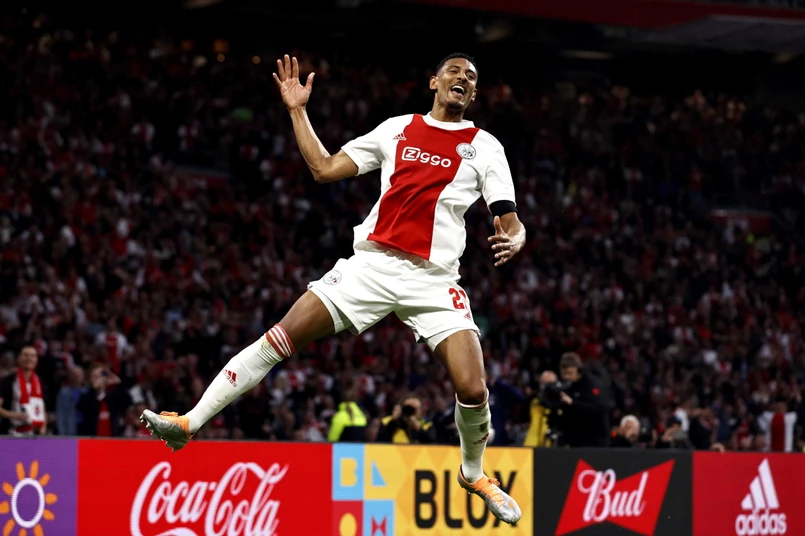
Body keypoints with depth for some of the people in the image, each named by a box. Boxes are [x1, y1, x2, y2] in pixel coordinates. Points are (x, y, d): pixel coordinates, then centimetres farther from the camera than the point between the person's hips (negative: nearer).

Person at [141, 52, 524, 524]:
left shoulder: (484, 146, 6)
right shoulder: (397, 129, 13)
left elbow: (510, 222, 0)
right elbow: (325, 168, 16)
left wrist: (513, 240, -23)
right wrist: (298, 111, 14)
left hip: (433, 279, -2)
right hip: (372, 264, 2)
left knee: (473, 388, -15)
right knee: (280, 340, -8)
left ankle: (473, 472, 15)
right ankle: (190, 423, -1)